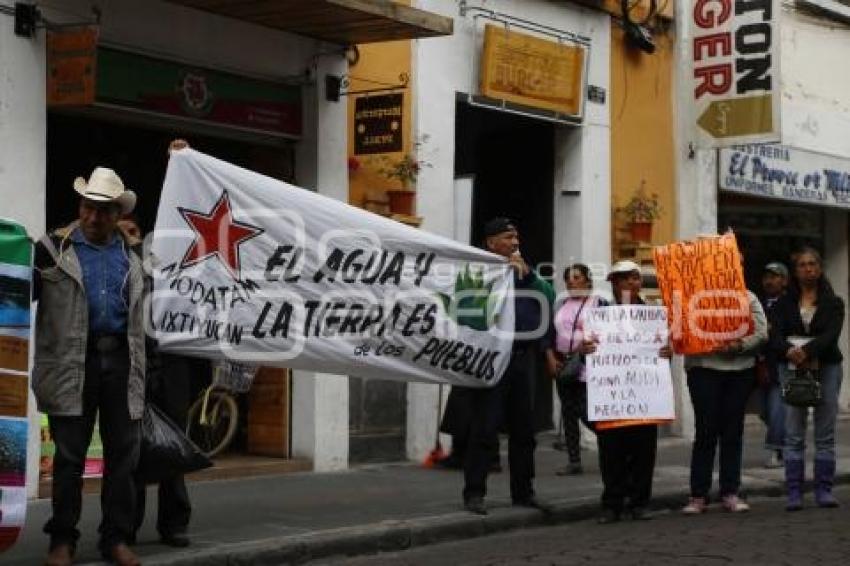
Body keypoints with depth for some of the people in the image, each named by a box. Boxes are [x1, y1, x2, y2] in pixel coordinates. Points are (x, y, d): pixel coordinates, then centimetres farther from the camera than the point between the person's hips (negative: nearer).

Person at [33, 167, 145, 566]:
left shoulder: (133, 252, 14)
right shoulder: (54, 248, 3)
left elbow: (142, 304, 24)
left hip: (122, 361, 3)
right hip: (73, 363, -3)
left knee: (123, 454, 5)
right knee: (69, 455, 3)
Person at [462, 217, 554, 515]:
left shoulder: (524, 270, 17)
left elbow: (548, 297, 4)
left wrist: (527, 273, -5)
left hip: (524, 355, 6)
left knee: (524, 428, 11)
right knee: (485, 428, -7)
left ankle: (523, 491, 20)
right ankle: (474, 492, -2)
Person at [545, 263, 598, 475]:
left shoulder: (598, 303, -2)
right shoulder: (561, 305, 14)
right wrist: (551, 358, 3)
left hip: (587, 365, -6)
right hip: (563, 365, 6)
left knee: (587, 414, -12)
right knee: (568, 413, 6)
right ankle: (574, 461, 10)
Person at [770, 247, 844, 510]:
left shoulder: (833, 303, 6)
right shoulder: (785, 303, 8)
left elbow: (831, 335, -10)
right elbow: (775, 335, -4)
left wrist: (807, 350, -28)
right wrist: (789, 350, -26)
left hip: (826, 367, 0)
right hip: (791, 367, 0)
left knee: (825, 433, 1)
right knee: (793, 434, -3)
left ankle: (824, 490, 6)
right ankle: (794, 493, -1)